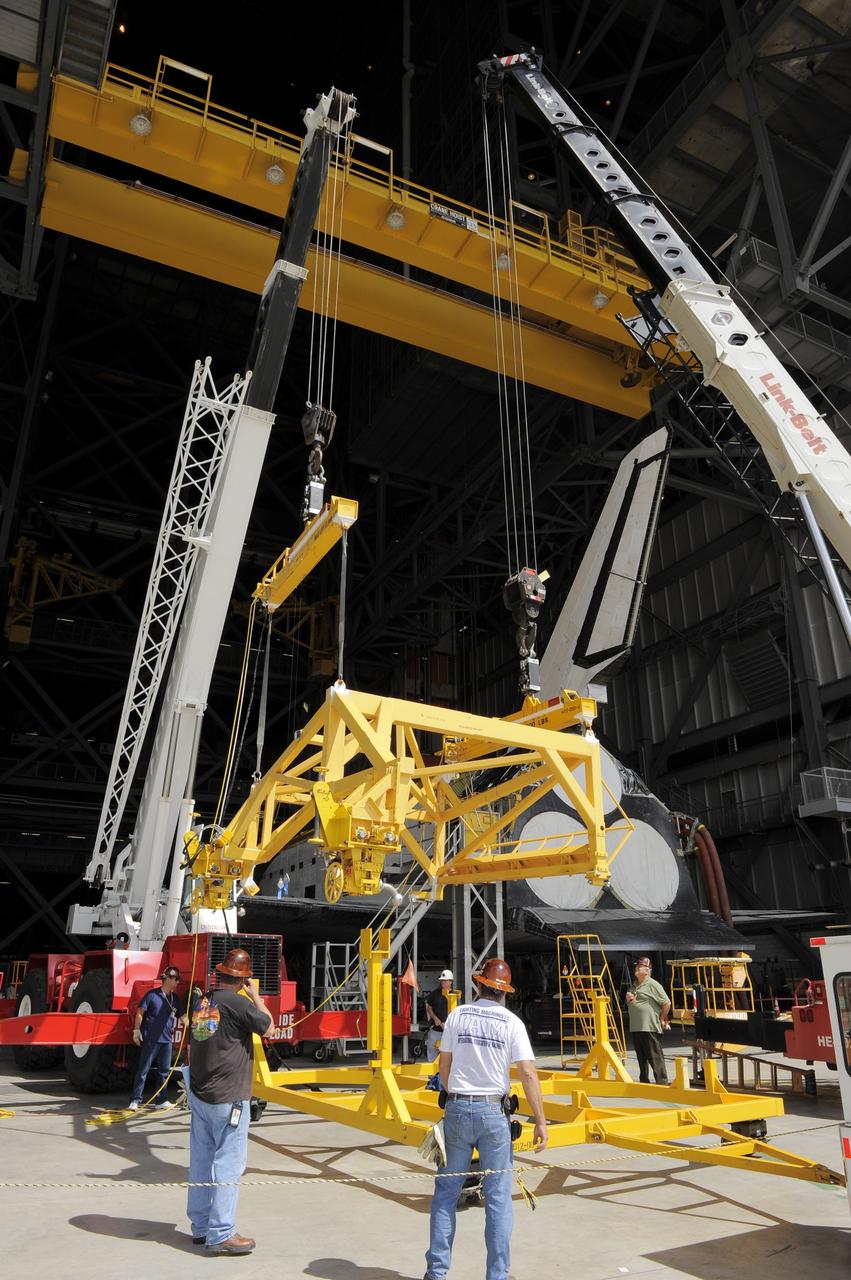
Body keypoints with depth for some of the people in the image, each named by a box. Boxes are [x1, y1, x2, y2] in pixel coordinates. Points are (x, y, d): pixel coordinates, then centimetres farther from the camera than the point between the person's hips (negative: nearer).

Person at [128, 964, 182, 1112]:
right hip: (150, 1039, -6)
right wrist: (136, 1031, -9)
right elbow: (140, 1012, -5)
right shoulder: (152, 994, -7)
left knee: (164, 1071, 10)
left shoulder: (175, 999, 10)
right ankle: (135, 1100, 5)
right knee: (143, 1070, -1)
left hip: (167, 1040, 6)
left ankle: (161, 1100, 18)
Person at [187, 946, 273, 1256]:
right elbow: (267, 1026, -4)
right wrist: (255, 996, 3)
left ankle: (200, 1227, 26)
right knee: (228, 1166, 0)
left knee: (201, 1162, 15)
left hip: (199, 1095, 8)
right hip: (228, 1099, -8)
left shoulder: (202, 1002, 5)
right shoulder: (237, 1002, -17)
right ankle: (220, 1236, 3)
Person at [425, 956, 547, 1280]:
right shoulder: (511, 1022, -5)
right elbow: (528, 1074, -10)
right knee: (498, 1196, 9)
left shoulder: (457, 1015, 0)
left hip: (457, 1109, 2)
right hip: (493, 1112, -1)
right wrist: (540, 1121, -5)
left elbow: (444, 1066, 8)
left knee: (446, 1191, 12)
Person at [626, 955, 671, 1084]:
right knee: (641, 1058, 16)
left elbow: (667, 1003, -10)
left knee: (655, 1058, -5)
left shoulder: (652, 985, -8)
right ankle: (644, 1082, 25)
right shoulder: (634, 986, 18)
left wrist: (661, 1019, -3)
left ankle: (662, 1083, -1)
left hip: (650, 1028, -8)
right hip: (635, 1027, 8)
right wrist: (628, 999, 9)